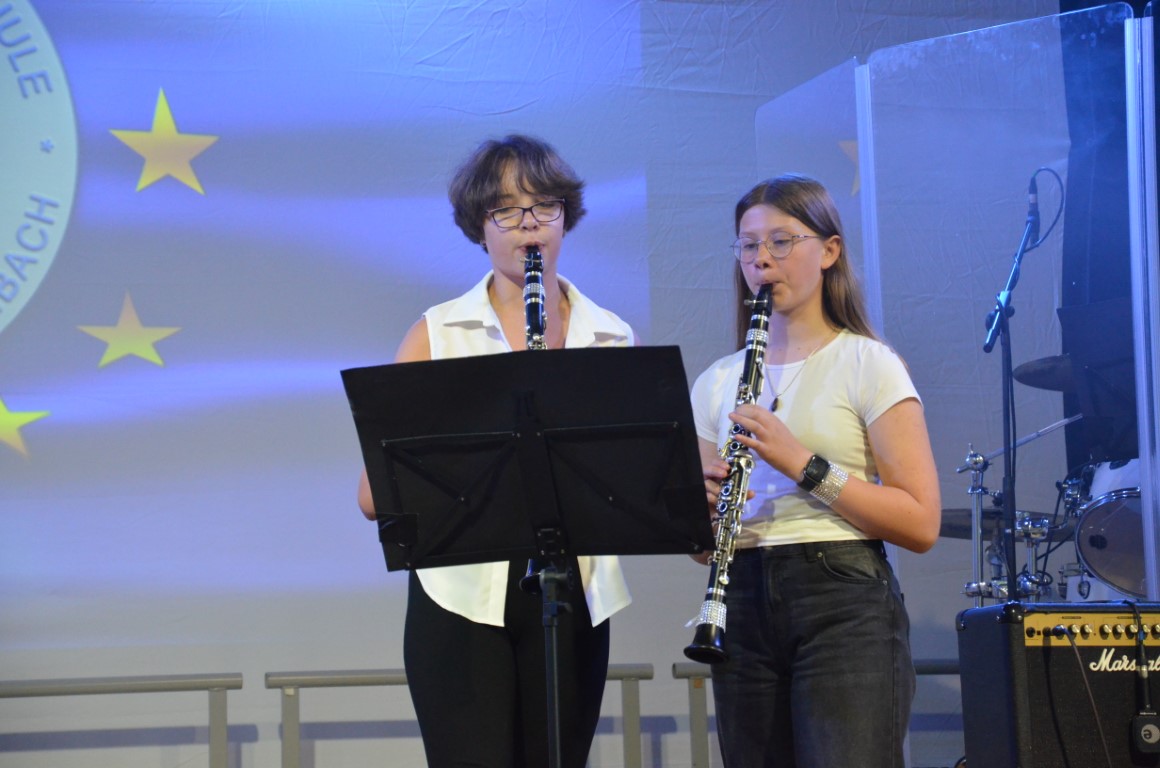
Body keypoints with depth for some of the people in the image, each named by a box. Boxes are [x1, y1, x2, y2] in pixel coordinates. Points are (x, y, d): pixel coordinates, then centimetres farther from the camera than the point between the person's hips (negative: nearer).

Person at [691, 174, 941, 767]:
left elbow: (920, 524, -9)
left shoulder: (868, 364, 1)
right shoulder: (718, 382, 15)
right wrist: (704, 509, -7)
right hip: (745, 605, 4)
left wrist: (804, 464, -17)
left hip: (843, 606, -4)